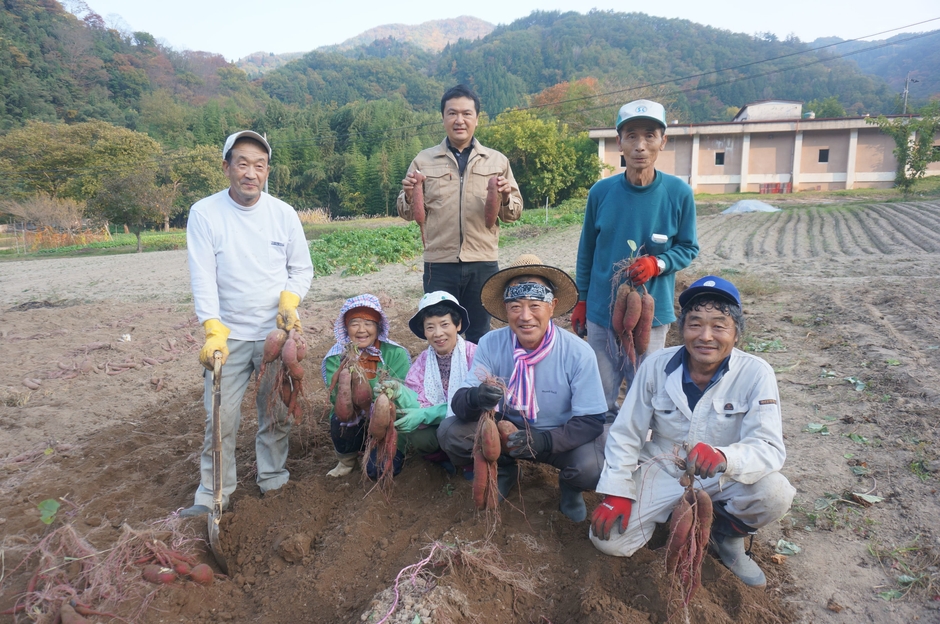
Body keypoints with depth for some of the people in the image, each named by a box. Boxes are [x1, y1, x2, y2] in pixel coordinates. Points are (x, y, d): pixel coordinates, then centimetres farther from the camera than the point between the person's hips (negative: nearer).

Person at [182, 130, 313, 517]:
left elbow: (301, 267, 7)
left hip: (277, 333, 2)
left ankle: (273, 480, 30)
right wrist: (213, 331, -20)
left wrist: (289, 300, -12)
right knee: (221, 417, -1)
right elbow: (203, 278, -11)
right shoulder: (204, 213, -6)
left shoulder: (284, 214, -1)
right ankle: (213, 494, 16)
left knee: (277, 413, 10)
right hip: (229, 335, -1)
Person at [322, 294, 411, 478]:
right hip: (352, 425, 1)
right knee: (342, 418, -30)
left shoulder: (395, 354, -13)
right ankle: (346, 459, 2)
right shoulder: (336, 357, -10)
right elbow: (337, 399, -22)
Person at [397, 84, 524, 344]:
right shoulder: (423, 161, 7)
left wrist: (505, 198, -13)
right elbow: (408, 214, 9)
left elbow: (515, 212, 8)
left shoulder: (497, 161, 8)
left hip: (483, 264, 1)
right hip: (439, 264, 0)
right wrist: (409, 196, -12)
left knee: (479, 338, 11)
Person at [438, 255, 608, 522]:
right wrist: (475, 398, -43)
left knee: (592, 468, -32)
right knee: (449, 432, -20)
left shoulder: (578, 353, -21)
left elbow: (591, 420, -18)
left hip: (561, 436, -2)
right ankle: (503, 471, 10)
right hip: (507, 429, 2)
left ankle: (570, 487, 8)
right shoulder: (490, 344, -16)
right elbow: (458, 403, -17)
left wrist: (546, 441, -35)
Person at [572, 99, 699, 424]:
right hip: (601, 312, 1)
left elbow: (688, 248, 4)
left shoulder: (678, 193, -6)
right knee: (601, 400, 10)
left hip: (652, 314, -1)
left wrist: (656, 264, -16)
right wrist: (580, 302, 12)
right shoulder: (601, 192, -3)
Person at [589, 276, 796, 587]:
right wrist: (617, 493, -14)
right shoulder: (656, 366, -13)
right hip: (662, 473, 1)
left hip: (724, 478, -1)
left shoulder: (756, 374, -17)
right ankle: (674, 513, 16)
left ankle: (727, 534, 4)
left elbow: (769, 447, -26)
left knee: (775, 494, -32)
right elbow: (625, 434, -6)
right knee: (609, 540, -14)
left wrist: (723, 457, -48)